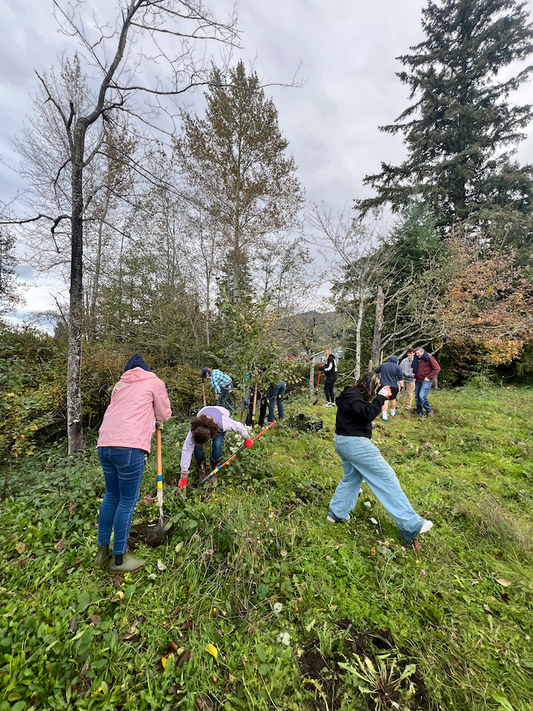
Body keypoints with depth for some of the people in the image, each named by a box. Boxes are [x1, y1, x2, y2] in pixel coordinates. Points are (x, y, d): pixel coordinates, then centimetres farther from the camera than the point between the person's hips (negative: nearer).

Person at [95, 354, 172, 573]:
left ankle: (102, 549, 33)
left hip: (104, 444, 7)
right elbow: (164, 415, 12)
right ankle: (119, 559, 17)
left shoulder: (120, 384, 24)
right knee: (127, 500, 5)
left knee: (111, 495, 21)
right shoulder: (154, 382, 7)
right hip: (129, 446, -7)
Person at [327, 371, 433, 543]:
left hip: (343, 442, 11)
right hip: (355, 443, -10)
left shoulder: (353, 394, 13)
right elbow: (368, 414, -30)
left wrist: (380, 395, 3)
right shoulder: (353, 397, -18)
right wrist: (380, 397, -21)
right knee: (387, 478, -3)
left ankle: (337, 513, 30)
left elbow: (365, 411, 14)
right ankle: (411, 525, 3)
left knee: (351, 478, 22)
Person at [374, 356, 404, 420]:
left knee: (385, 400, -4)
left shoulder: (382, 365, 6)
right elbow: (400, 378, -4)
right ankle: (393, 412, 38)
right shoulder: (397, 367, -1)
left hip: (384, 385, 0)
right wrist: (402, 386, -1)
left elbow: (375, 371, 18)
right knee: (393, 399, 20)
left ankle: (384, 416, -8)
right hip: (393, 386, 0)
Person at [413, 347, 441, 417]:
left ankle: (429, 410, 2)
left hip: (426, 381, -7)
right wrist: (415, 376, 11)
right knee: (417, 397, 7)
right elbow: (414, 369, 28)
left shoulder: (429, 358, -7)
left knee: (422, 396, -18)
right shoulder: (416, 359, 12)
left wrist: (429, 377, -13)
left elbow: (437, 368, -11)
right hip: (418, 381, 7)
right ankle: (419, 412, 18)